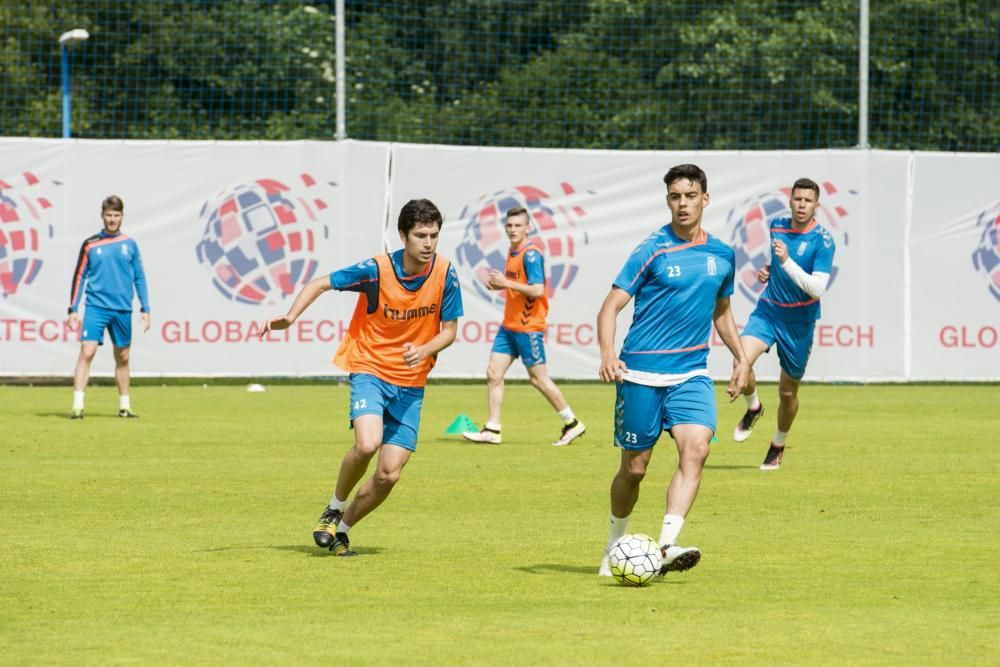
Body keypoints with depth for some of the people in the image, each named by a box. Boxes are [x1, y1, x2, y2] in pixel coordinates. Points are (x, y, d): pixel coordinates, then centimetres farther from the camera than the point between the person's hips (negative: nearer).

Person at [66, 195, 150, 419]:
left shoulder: (130, 245, 7)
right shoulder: (90, 245, 2)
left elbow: (139, 278, 11)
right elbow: (79, 277, 5)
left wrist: (145, 309, 6)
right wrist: (73, 310, -1)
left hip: (122, 310, 2)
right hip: (96, 306, -2)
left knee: (123, 358, 10)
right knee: (87, 352, -16)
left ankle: (124, 406, 22)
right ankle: (77, 405, -19)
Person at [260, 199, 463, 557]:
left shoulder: (445, 274, -8)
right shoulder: (376, 270, -15)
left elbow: (449, 330, 1)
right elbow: (320, 284, -7)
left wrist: (424, 350, -21)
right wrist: (289, 317, -24)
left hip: (411, 384, 3)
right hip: (370, 369, -3)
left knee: (388, 474, -3)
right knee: (367, 444, -29)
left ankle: (341, 529, 22)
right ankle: (335, 508, 0)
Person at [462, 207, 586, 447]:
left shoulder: (531, 253, -16)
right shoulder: (513, 251, 11)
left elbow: (537, 289, -24)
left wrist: (506, 282, -20)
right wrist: (498, 284, 5)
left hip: (529, 326, -9)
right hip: (509, 325, 9)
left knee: (538, 378, -1)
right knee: (493, 373, 2)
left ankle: (572, 424, 11)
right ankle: (492, 430, 5)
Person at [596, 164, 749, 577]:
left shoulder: (722, 255, 8)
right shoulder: (652, 251, -7)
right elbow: (611, 306, -10)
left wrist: (740, 358, 15)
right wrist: (608, 354, -26)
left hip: (691, 374, 3)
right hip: (641, 374, -3)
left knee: (696, 449, -21)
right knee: (634, 468, 4)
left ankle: (666, 546, -27)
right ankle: (615, 547, 28)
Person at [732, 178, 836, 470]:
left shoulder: (823, 241, -14)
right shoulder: (777, 225, 2)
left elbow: (817, 288, -23)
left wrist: (786, 262, -30)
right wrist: (767, 270, 5)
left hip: (799, 322, -3)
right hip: (767, 311, 3)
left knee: (788, 391, 8)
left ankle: (778, 446, 34)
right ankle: (753, 407, 6)